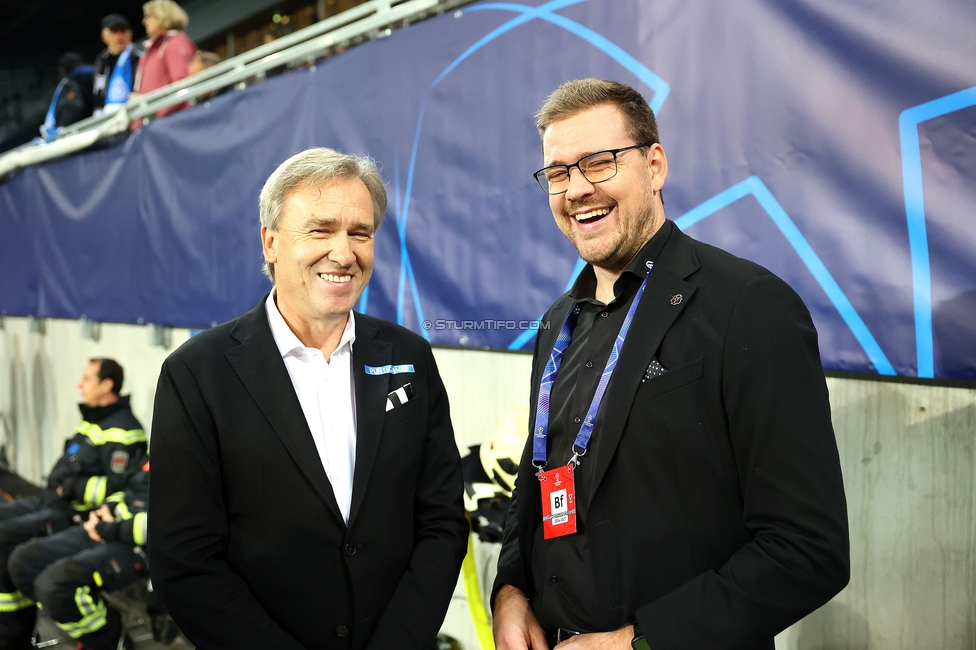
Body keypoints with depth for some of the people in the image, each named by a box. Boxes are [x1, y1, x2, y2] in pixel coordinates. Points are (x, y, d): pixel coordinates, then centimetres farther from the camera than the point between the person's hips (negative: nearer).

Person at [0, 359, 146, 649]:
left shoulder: (120, 431, -20)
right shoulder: (92, 420, 13)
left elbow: (118, 488, -27)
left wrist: (72, 488, -20)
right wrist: (56, 486, 9)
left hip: (78, 516, -11)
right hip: (56, 502, 11)